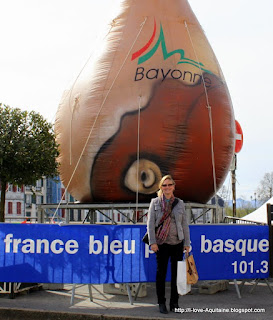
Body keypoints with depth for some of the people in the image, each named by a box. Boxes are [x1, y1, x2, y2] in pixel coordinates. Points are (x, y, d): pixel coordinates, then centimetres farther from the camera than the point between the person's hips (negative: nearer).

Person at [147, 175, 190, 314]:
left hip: (178, 243, 2)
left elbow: (185, 224, 10)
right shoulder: (155, 202, 3)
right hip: (162, 244, -2)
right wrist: (152, 242, -8)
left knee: (177, 273, 5)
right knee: (161, 273, 4)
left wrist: (187, 243, 5)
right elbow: (150, 223, 0)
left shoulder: (179, 203, 9)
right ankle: (161, 303, 15)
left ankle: (174, 303, 16)